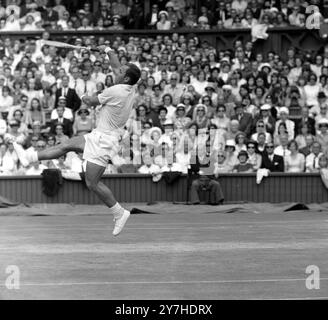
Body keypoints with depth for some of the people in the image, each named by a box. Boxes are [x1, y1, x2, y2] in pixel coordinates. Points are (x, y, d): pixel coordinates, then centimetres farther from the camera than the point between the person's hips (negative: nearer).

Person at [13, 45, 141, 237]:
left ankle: (119, 213, 1)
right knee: (69, 145, 17)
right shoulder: (132, 90, 1)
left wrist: (85, 97, 14)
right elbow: (117, 66, 21)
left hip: (104, 140, -10)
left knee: (92, 183, -7)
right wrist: (109, 51, 30)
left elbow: (90, 102, -6)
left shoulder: (115, 91, -22)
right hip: (101, 136, 10)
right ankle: (29, 158, 27)